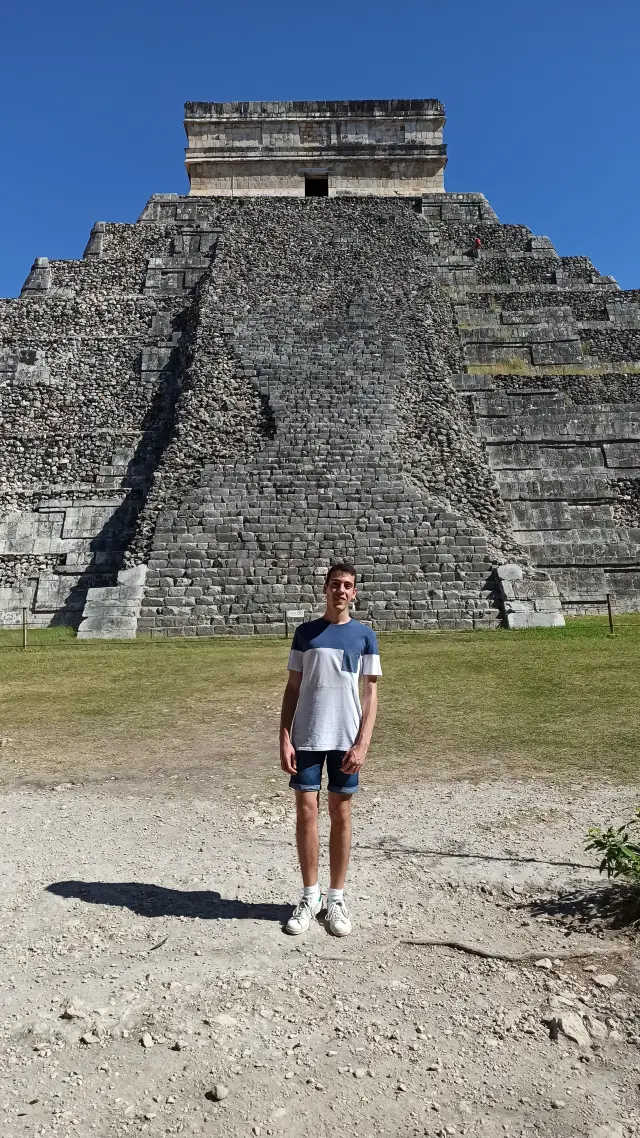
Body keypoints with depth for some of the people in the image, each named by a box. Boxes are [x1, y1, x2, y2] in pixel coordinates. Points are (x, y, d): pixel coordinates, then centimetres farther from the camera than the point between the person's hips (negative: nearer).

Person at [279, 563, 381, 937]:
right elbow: (292, 688, 5)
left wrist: (362, 744, -7)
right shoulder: (305, 633, 4)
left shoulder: (364, 635, 2)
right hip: (307, 738, 1)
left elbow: (371, 694, 1)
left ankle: (337, 898, 21)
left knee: (341, 815, 7)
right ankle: (311, 896, 20)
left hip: (346, 740, 0)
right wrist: (285, 738, -2)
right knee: (306, 811, 4)